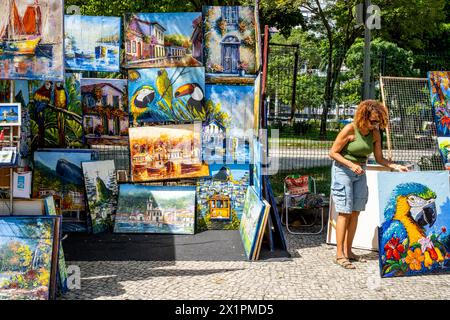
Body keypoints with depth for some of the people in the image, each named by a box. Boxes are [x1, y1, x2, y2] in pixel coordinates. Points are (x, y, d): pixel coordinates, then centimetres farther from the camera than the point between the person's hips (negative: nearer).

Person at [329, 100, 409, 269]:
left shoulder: (375, 133, -1)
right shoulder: (349, 129, -18)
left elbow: (379, 158, 4)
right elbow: (333, 153, -14)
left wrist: (396, 166, -11)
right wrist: (351, 165, -25)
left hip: (360, 173, 6)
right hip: (343, 171, -6)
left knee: (355, 213, 6)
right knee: (345, 213, -8)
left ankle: (348, 251, 15)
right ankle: (339, 254, -3)